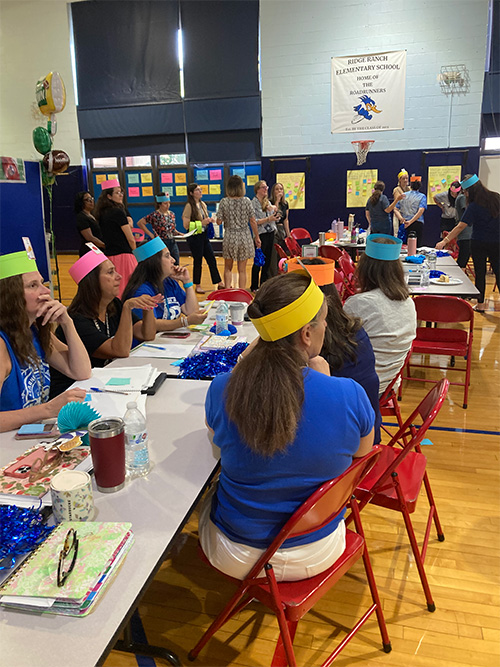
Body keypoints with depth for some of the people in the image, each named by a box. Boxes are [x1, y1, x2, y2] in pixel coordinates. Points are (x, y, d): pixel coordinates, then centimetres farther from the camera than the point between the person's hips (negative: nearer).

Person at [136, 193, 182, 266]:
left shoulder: (172, 214, 9)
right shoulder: (155, 215, -9)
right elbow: (140, 223, -9)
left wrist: (178, 233, 1)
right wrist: (151, 235, -10)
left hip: (172, 243, 6)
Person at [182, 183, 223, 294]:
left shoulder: (203, 204, 11)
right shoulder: (189, 206, -11)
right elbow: (186, 225, -16)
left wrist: (208, 220, 4)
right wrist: (201, 223, -20)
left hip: (204, 235, 7)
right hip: (194, 237, -7)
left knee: (212, 259, 8)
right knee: (197, 261, 1)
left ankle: (219, 283, 15)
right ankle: (197, 286, 14)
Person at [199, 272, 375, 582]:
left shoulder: (221, 390, -24)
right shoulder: (350, 396, -27)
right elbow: (362, 451, -3)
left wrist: (247, 358, 1)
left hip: (235, 557, 0)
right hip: (318, 554, 1)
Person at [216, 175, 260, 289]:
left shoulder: (224, 202, -6)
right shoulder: (246, 201, -6)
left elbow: (219, 221, -5)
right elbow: (252, 221, -4)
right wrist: (257, 237, 6)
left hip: (229, 237, 0)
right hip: (244, 237, 0)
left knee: (228, 268, 17)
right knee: (242, 269, 8)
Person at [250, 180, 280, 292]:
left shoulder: (268, 202, 12)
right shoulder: (253, 203, -8)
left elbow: (273, 218, 16)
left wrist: (276, 216, -5)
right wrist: (268, 219, -22)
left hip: (270, 233, 7)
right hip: (261, 234, -7)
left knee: (268, 260, 10)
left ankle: (264, 284, 20)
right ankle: (254, 286, 9)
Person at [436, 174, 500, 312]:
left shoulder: (474, 206, -14)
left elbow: (460, 226, -16)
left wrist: (444, 241, -14)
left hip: (479, 243, -3)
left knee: (480, 273, 6)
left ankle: (480, 304, 12)